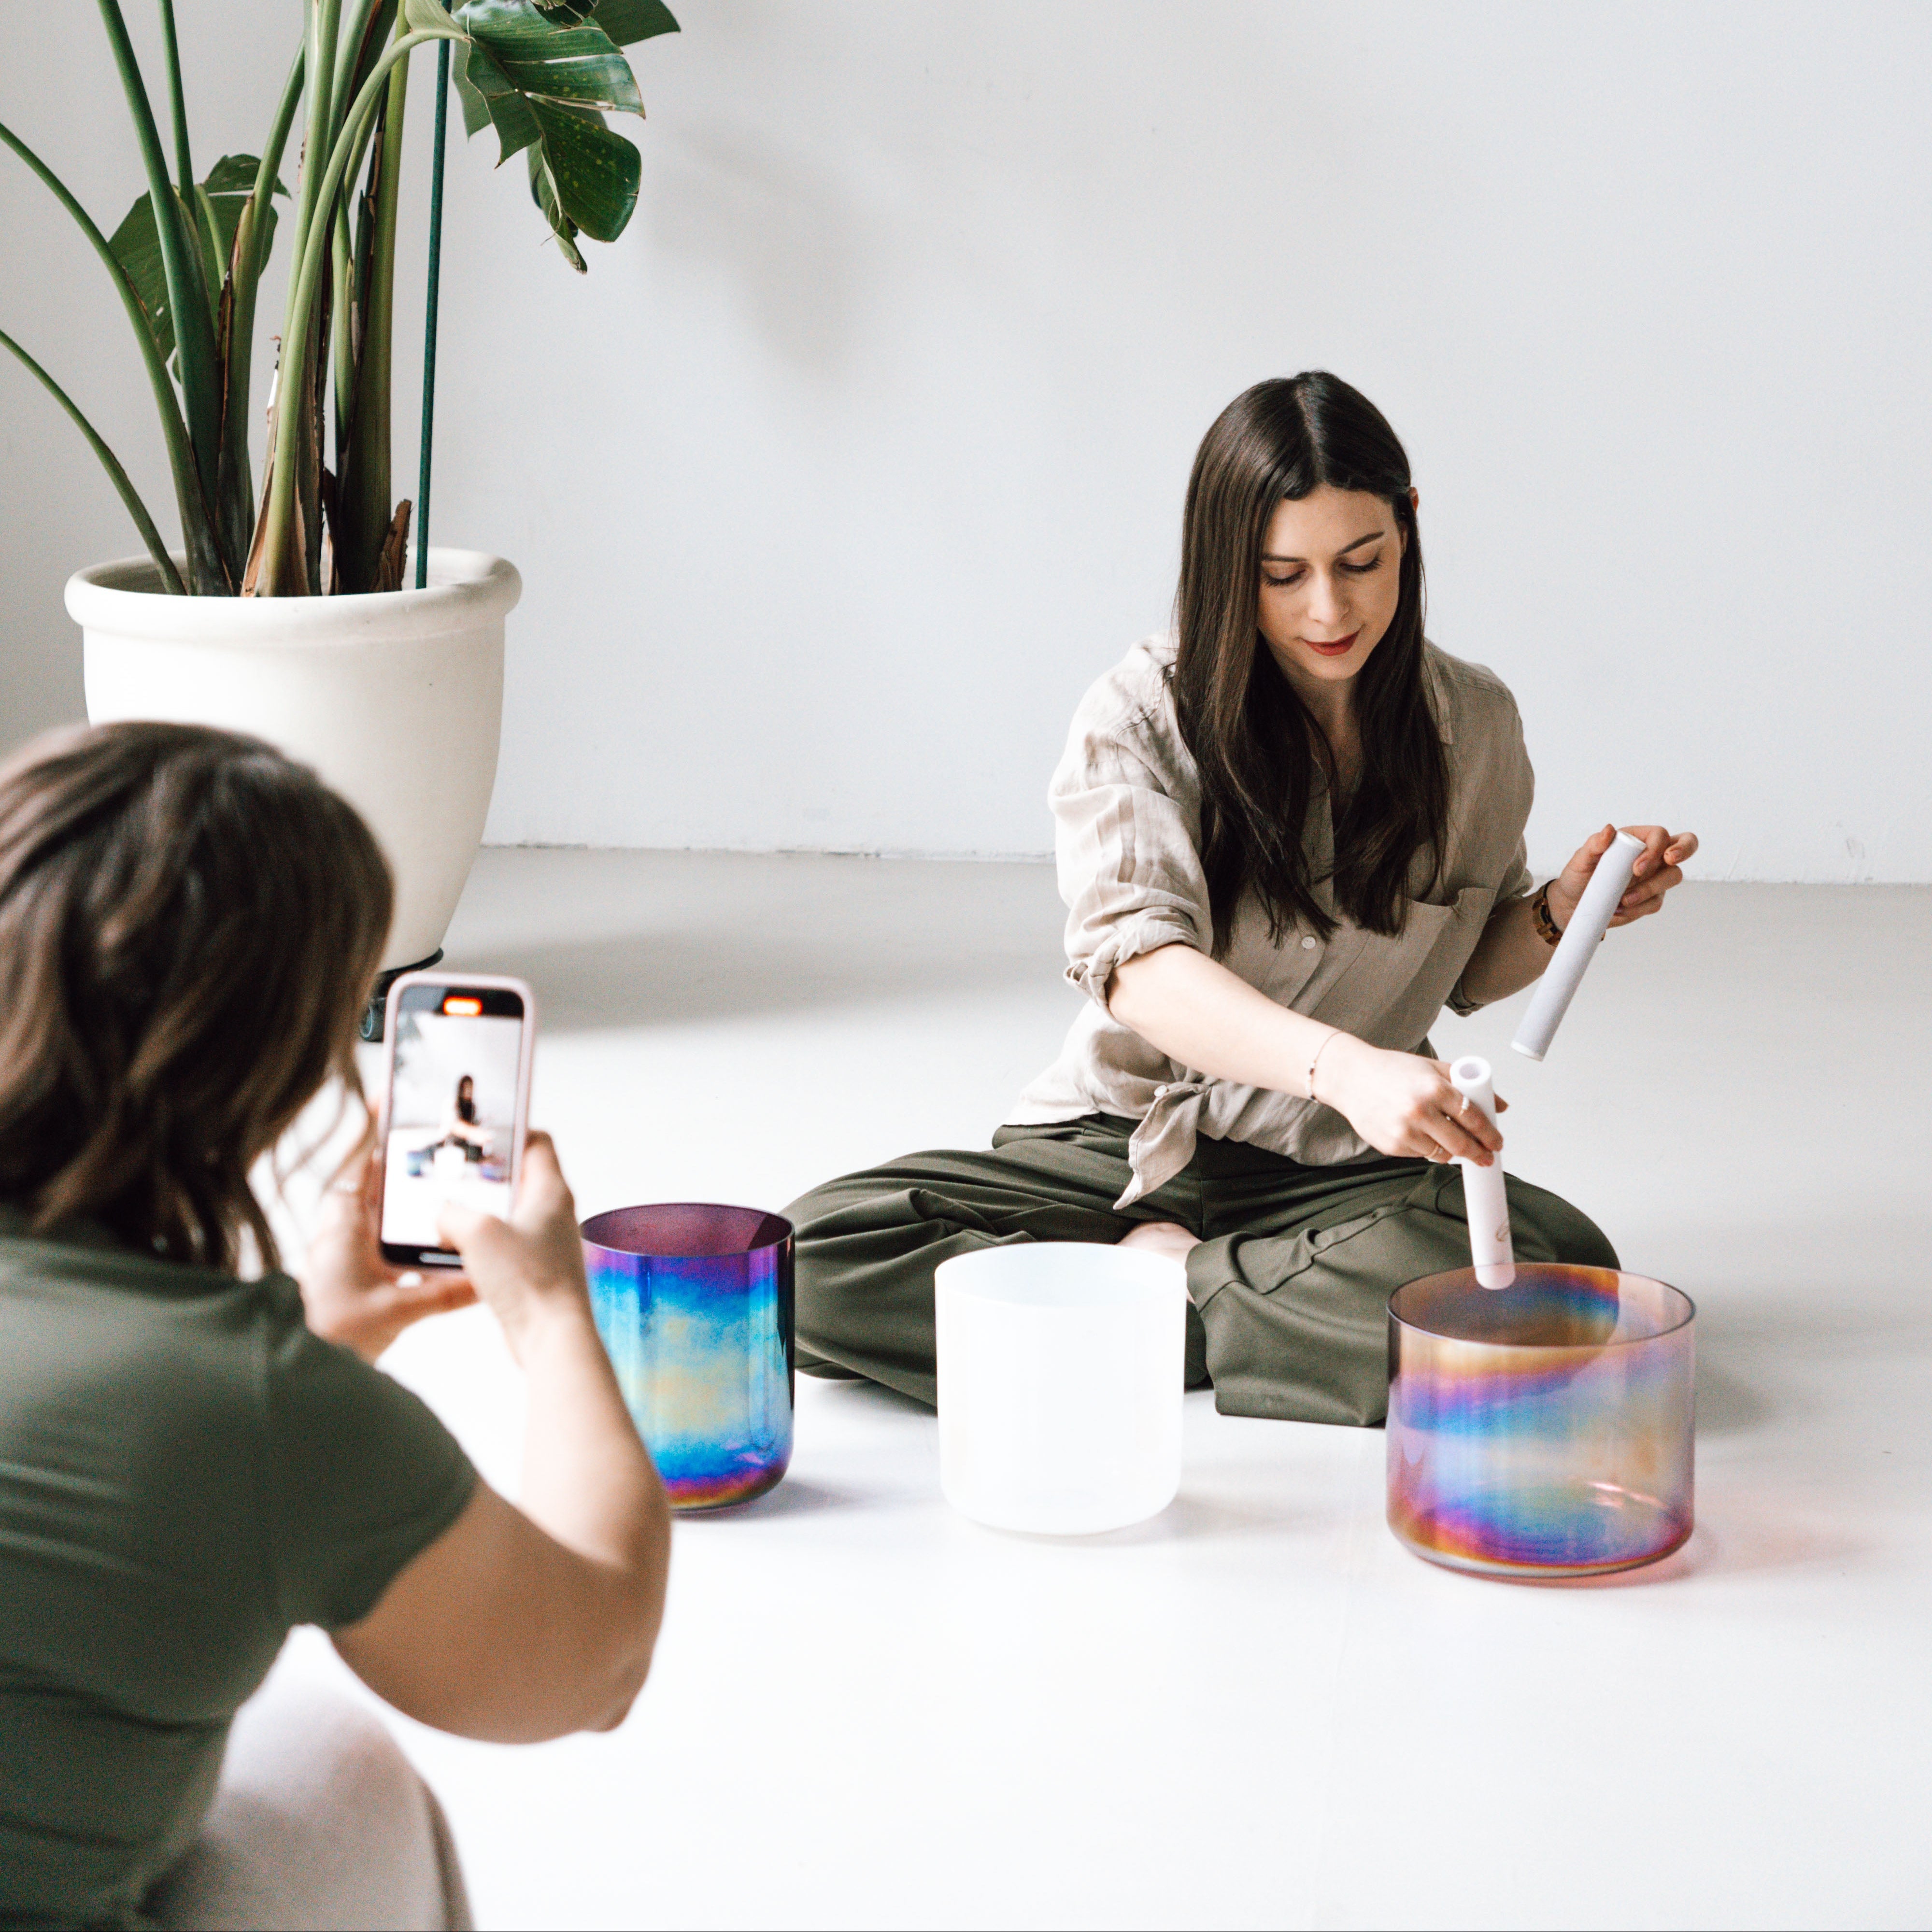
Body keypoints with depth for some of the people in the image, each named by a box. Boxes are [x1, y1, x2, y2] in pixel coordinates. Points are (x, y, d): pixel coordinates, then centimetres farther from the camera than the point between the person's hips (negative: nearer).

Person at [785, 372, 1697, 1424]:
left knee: (1561, 1269, -33)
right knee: (820, 1258, -27)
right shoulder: (1140, 717, -9)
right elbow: (1138, 968, -26)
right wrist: (1343, 1068, -43)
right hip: (1125, 1141, -1)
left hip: (1345, 1172, 1)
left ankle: (1158, 1281, -14)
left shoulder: (1473, 723, 2)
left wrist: (1563, 912, -5)